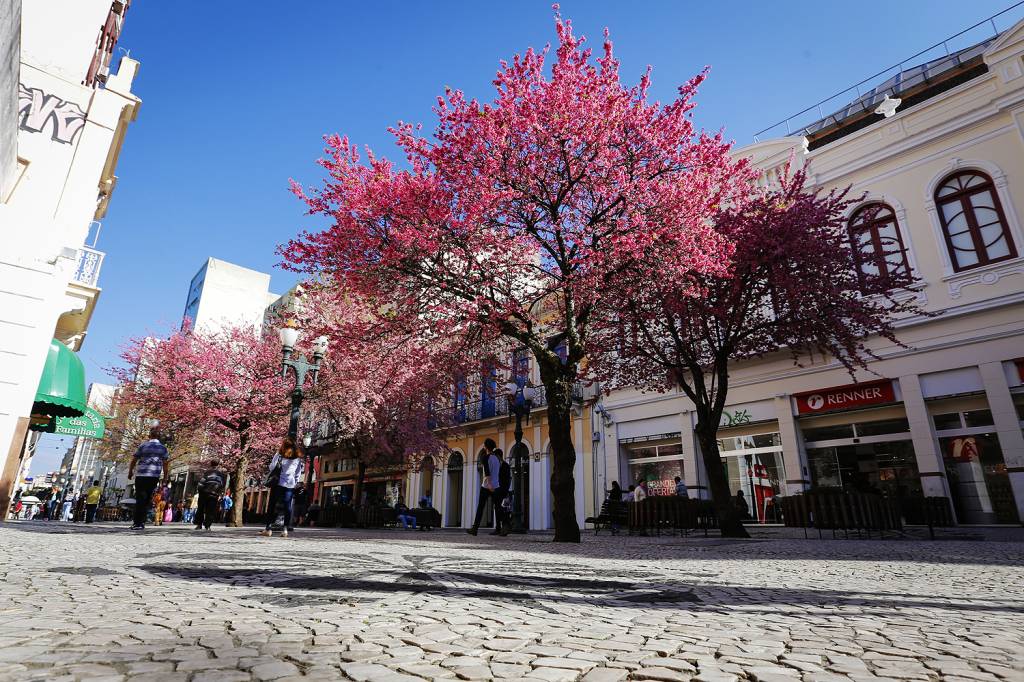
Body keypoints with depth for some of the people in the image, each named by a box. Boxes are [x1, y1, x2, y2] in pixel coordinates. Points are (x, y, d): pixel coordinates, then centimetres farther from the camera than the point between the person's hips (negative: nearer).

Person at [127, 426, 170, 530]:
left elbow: (134, 460, 4)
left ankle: (137, 523, -4)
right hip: (155, 476, 2)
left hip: (141, 475, -2)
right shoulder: (163, 448, 5)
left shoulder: (143, 446, 1)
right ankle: (142, 521, 12)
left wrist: (130, 472, 18)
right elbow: (165, 463, 3)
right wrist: (165, 477, 10)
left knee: (140, 498, 0)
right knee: (147, 498, 11)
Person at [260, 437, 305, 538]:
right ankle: (285, 529, -4)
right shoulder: (298, 458, 10)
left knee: (272, 505, 4)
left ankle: (268, 528, 1)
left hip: (278, 483, -2)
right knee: (287, 506, 1)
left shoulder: (279, 455, 0)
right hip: (290, 485, 2)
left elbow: (271, 467, 1)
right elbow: (298, 474, 10)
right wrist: (296, 484, 12)